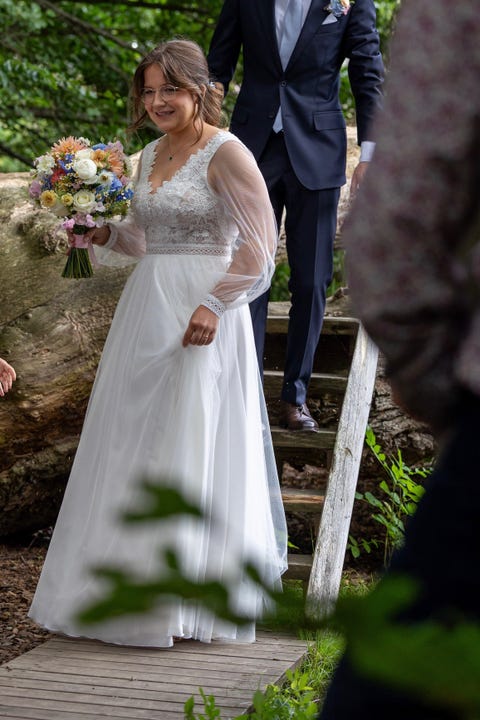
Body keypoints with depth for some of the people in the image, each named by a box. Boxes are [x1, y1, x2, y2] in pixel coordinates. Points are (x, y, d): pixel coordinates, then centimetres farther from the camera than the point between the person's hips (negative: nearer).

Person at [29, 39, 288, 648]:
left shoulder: (225, 154, -9)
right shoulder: (151, 156, 14)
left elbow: (258, 246, -13)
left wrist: (214, 306, -22)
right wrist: (102, 233, 7)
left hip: (202, 316, -8)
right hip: (146, 311, 8)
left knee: (193, 447, -4)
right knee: (135, 443, 8)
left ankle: (197, 592, 5)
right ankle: (135, 576, 18)